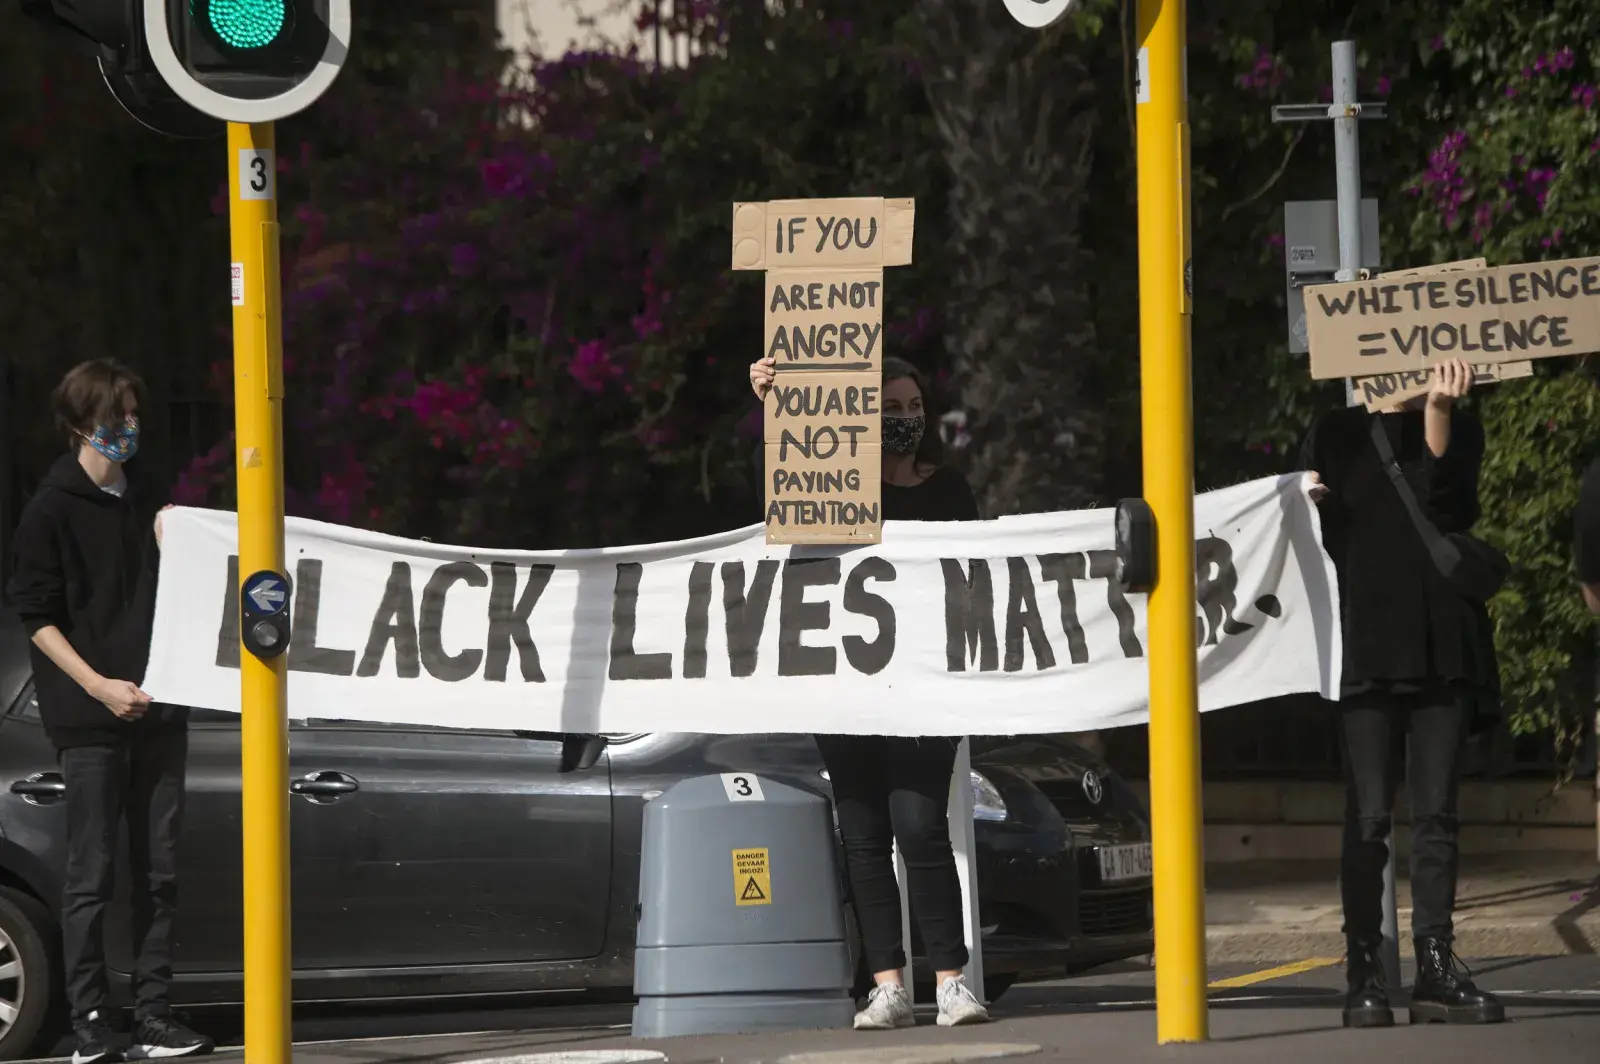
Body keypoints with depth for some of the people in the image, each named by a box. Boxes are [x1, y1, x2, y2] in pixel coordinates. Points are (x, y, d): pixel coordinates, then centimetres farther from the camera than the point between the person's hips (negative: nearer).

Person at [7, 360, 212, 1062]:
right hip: (90, 717, -6)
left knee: (159, 871, 5)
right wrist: (99, 686, -15)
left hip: (155, 713, 6)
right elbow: (37, 616, -7)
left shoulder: (139, 502, 16)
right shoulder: (53, 509, -4)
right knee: (91, 873, -5)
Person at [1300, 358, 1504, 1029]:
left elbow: (1448, 507, -7)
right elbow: (1317, 537, 13)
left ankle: (1435, 967, 1)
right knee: (1369, 816, -6)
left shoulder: (1459, 430, 11)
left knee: (1437, 814, 0)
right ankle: (1364, 973, -5)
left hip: (1442, 646, 1)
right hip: (1367, 647, -1)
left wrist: (1438, 413, -17)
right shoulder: (1336, 437, 11)